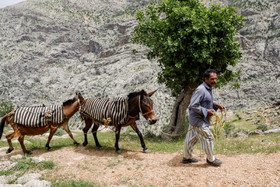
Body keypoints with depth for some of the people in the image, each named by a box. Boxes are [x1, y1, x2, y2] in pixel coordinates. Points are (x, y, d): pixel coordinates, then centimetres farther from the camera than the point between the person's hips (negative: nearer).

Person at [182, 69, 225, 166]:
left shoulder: (209, 89, 8)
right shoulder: (200, 90, -25)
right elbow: (193, 105, -27)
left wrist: (216, 105, 6)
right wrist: (206, 111, -22)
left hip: (196, 119, 10)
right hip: (198, 119, -10)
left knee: (192, 138, 19)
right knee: (208, 138, 1)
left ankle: (187, 157, 33)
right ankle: (211, 159, 20)